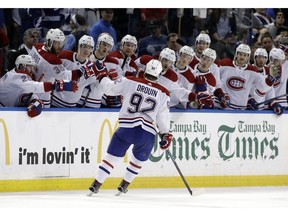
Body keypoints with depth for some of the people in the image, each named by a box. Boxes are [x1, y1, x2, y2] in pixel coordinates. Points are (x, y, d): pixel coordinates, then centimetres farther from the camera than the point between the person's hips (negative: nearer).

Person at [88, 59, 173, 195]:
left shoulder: (130, 82, 1)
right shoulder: (163, 93, 5)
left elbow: (109, 88, 8)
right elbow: (163, 117, 5)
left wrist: (102, 78, 28)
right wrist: (165, 135, 17)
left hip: (126, 128, -1)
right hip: (148, 133, 1)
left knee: (113, 156, 9)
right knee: (139, 159, 25)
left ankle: (96, 185, 5)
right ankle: (124, 185, 28)